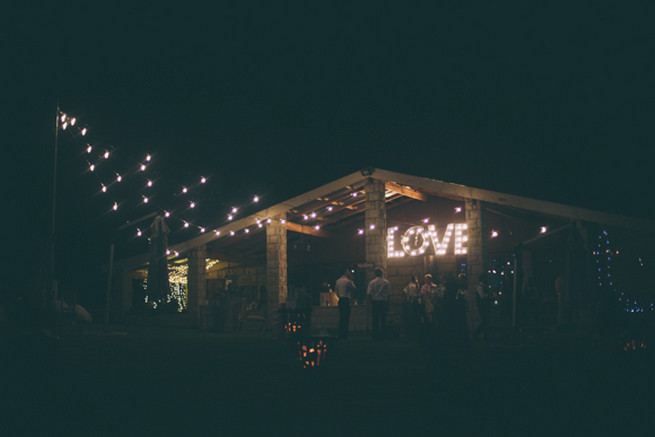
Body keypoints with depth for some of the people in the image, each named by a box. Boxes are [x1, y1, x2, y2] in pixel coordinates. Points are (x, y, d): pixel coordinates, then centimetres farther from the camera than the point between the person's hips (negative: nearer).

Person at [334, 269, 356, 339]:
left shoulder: (338, 281, 9)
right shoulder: (348, 281, -10)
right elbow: (354, 288, 1)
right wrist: (351, 280, 6)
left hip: (340, 300, 7)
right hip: (346, 300, -7)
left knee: (341, 318, 12)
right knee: (346, 318, -4)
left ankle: (340, 334, 13)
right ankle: (344, 335, -6)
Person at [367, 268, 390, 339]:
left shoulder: (372, 282, -4)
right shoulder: (386, 282, -2)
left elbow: (368, 293, -8)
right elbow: (388, 293, -3)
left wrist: (371, 299, 8)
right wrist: (388, 302, 5)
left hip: (375, 302, 0)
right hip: (383, 301, 0)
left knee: (375, 318, 4)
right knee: (383, 318, 6)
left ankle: (375, 334, 4)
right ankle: (383, 333, 5)